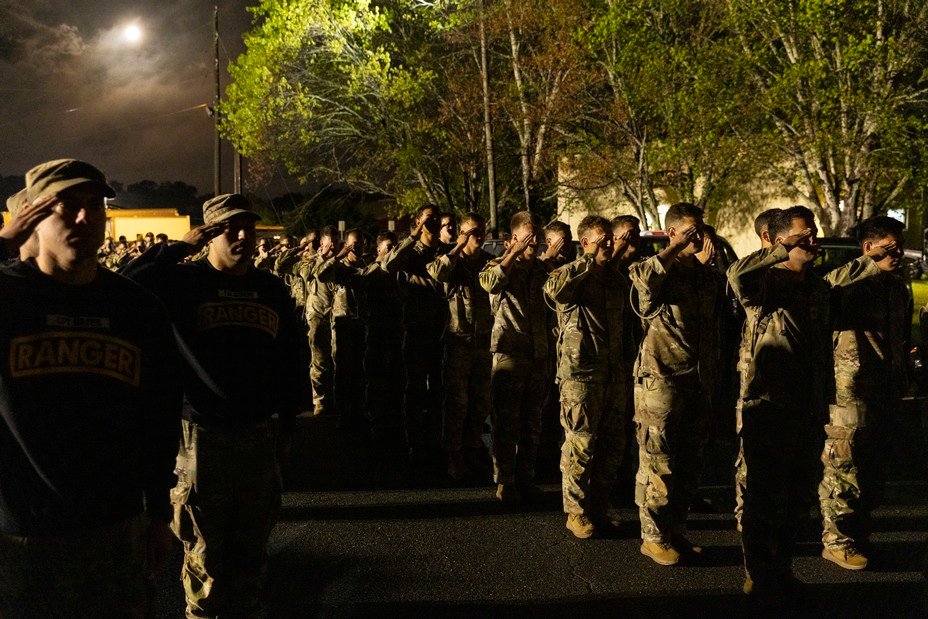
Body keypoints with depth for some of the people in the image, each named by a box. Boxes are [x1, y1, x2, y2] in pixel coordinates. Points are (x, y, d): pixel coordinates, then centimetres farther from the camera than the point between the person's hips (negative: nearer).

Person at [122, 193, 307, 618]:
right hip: (202, 435, -3)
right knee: (204, 549, 9)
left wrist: (287, 424, 12)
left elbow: (291, 360, 13)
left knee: (252, 544, 14)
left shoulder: (272, 289, 9)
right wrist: (181, 248, -17)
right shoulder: (184, 281, -2)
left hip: (260, 435, 4)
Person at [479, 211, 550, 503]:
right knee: (507, 422, -2)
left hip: (538, 355, 5)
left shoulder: (542, 268, 14)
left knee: (532, 423, 9)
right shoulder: (500, 265, 1)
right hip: (509, 353, -5)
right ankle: (504, 482, 7)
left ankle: (525, 477, 20)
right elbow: (490, 283, -24)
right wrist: (514, 254, -21)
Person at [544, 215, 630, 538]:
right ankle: (577, 512, 10)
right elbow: (554, 288, -28)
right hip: (580, 373, -6)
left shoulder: (617, 279, 17)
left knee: (613, 444, 9)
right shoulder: (570, 275, -3)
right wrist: (590, 259, -23)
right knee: (580, 444, -3)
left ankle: (599, 508, 23)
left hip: (615, 374, 6)